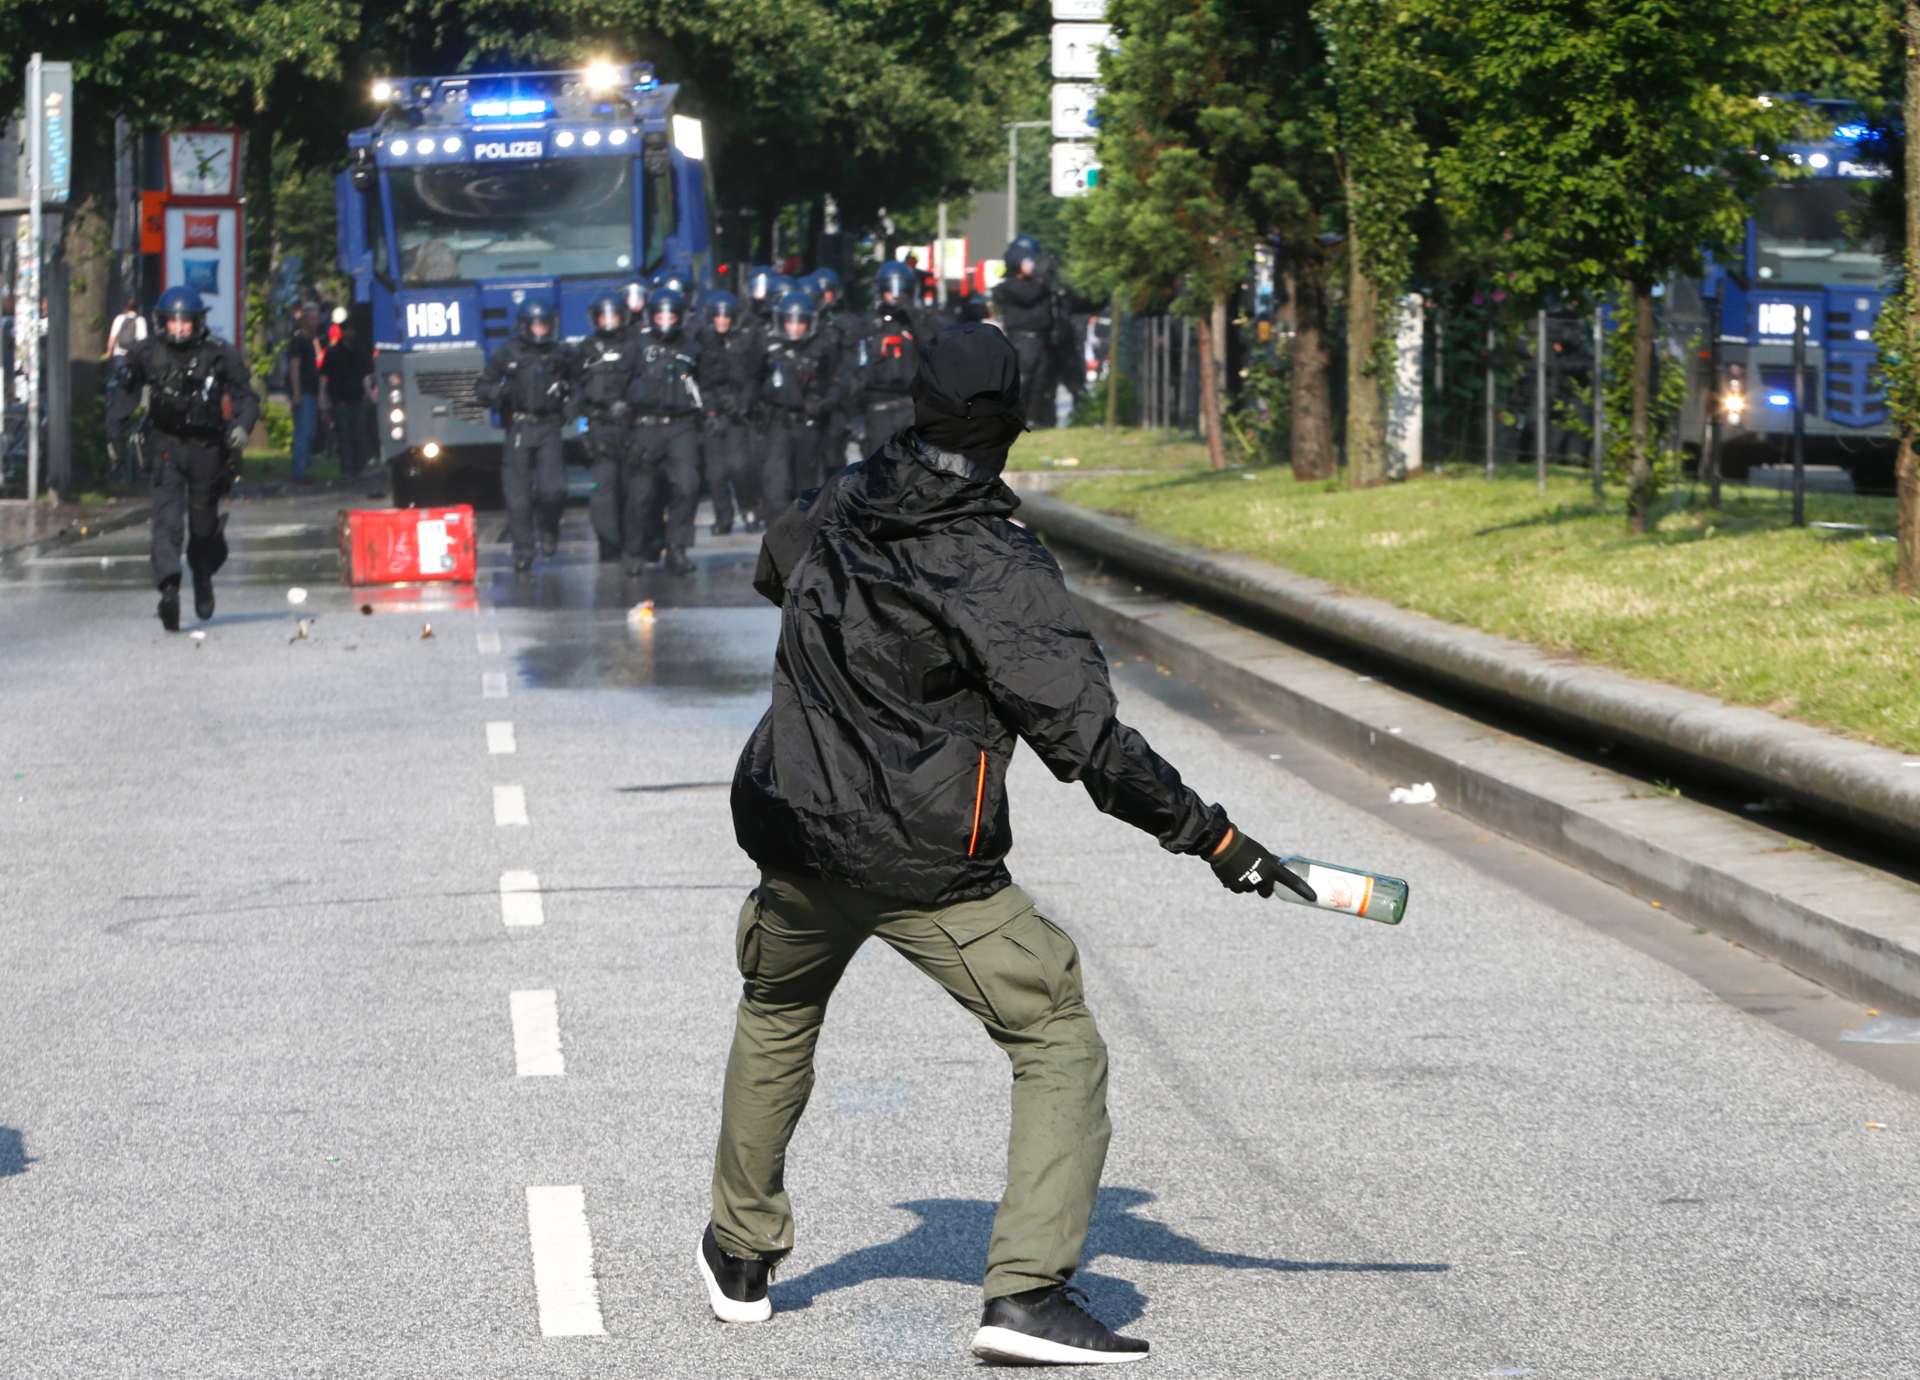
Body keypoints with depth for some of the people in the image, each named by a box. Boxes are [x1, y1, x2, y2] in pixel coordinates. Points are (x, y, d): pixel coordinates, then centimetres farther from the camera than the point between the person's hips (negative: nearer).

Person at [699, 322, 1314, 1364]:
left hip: (797, 838, 6)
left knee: (777, 1018, 30)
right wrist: (1208, 836, -14)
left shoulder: (835, 512, 2)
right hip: (930, 870, -6)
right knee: (1061, 1049, 2)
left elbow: (772, 570, 27)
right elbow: (1085, 736, -20)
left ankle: (740, 1258, 40)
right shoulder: (1000, 569, -17)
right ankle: (1026, 1295, -11)